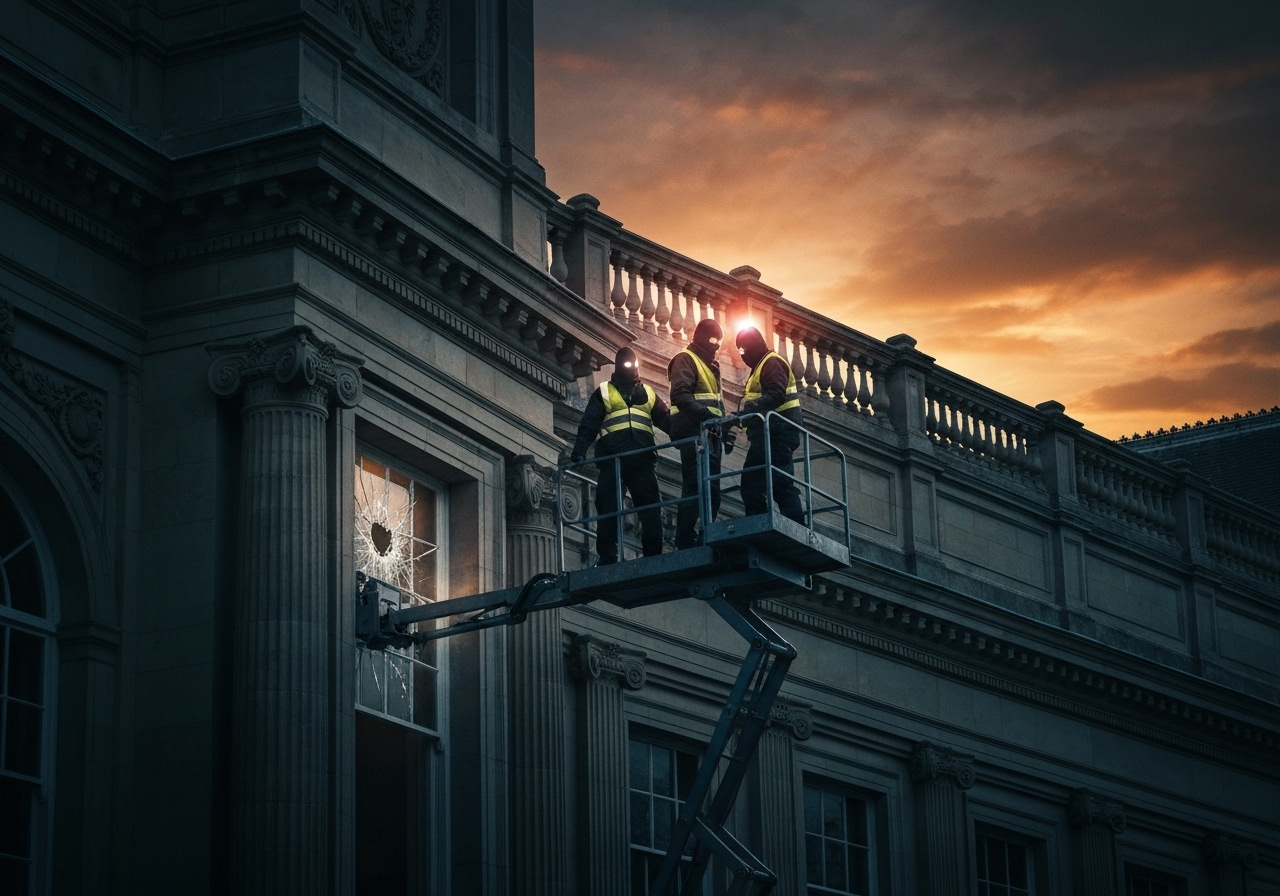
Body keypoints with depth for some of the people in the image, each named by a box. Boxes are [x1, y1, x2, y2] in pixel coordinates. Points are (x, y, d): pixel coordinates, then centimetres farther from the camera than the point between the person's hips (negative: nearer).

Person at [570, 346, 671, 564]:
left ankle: (653, 555, -6)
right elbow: (588, 425, 6)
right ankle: (607, 559, -8)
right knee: (609, 509, -7)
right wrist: (578, 452, -9)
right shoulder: (603, 393, 15)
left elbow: (666, 420, 19)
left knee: (651, 506, -5)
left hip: (642, 458, 2)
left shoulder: (648, 393, 24)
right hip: (612, 458, -2)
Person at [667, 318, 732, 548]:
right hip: (694, 434, -10)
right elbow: (680, 395, -17)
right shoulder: (685, 360, -1)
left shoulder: (711, 366, 28)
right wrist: (706, 415, -29)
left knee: (711, 491, 6)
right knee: (696, 488, -17)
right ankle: (685, 542, -20)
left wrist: (725, 432, 17)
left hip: (710, 435, 10)